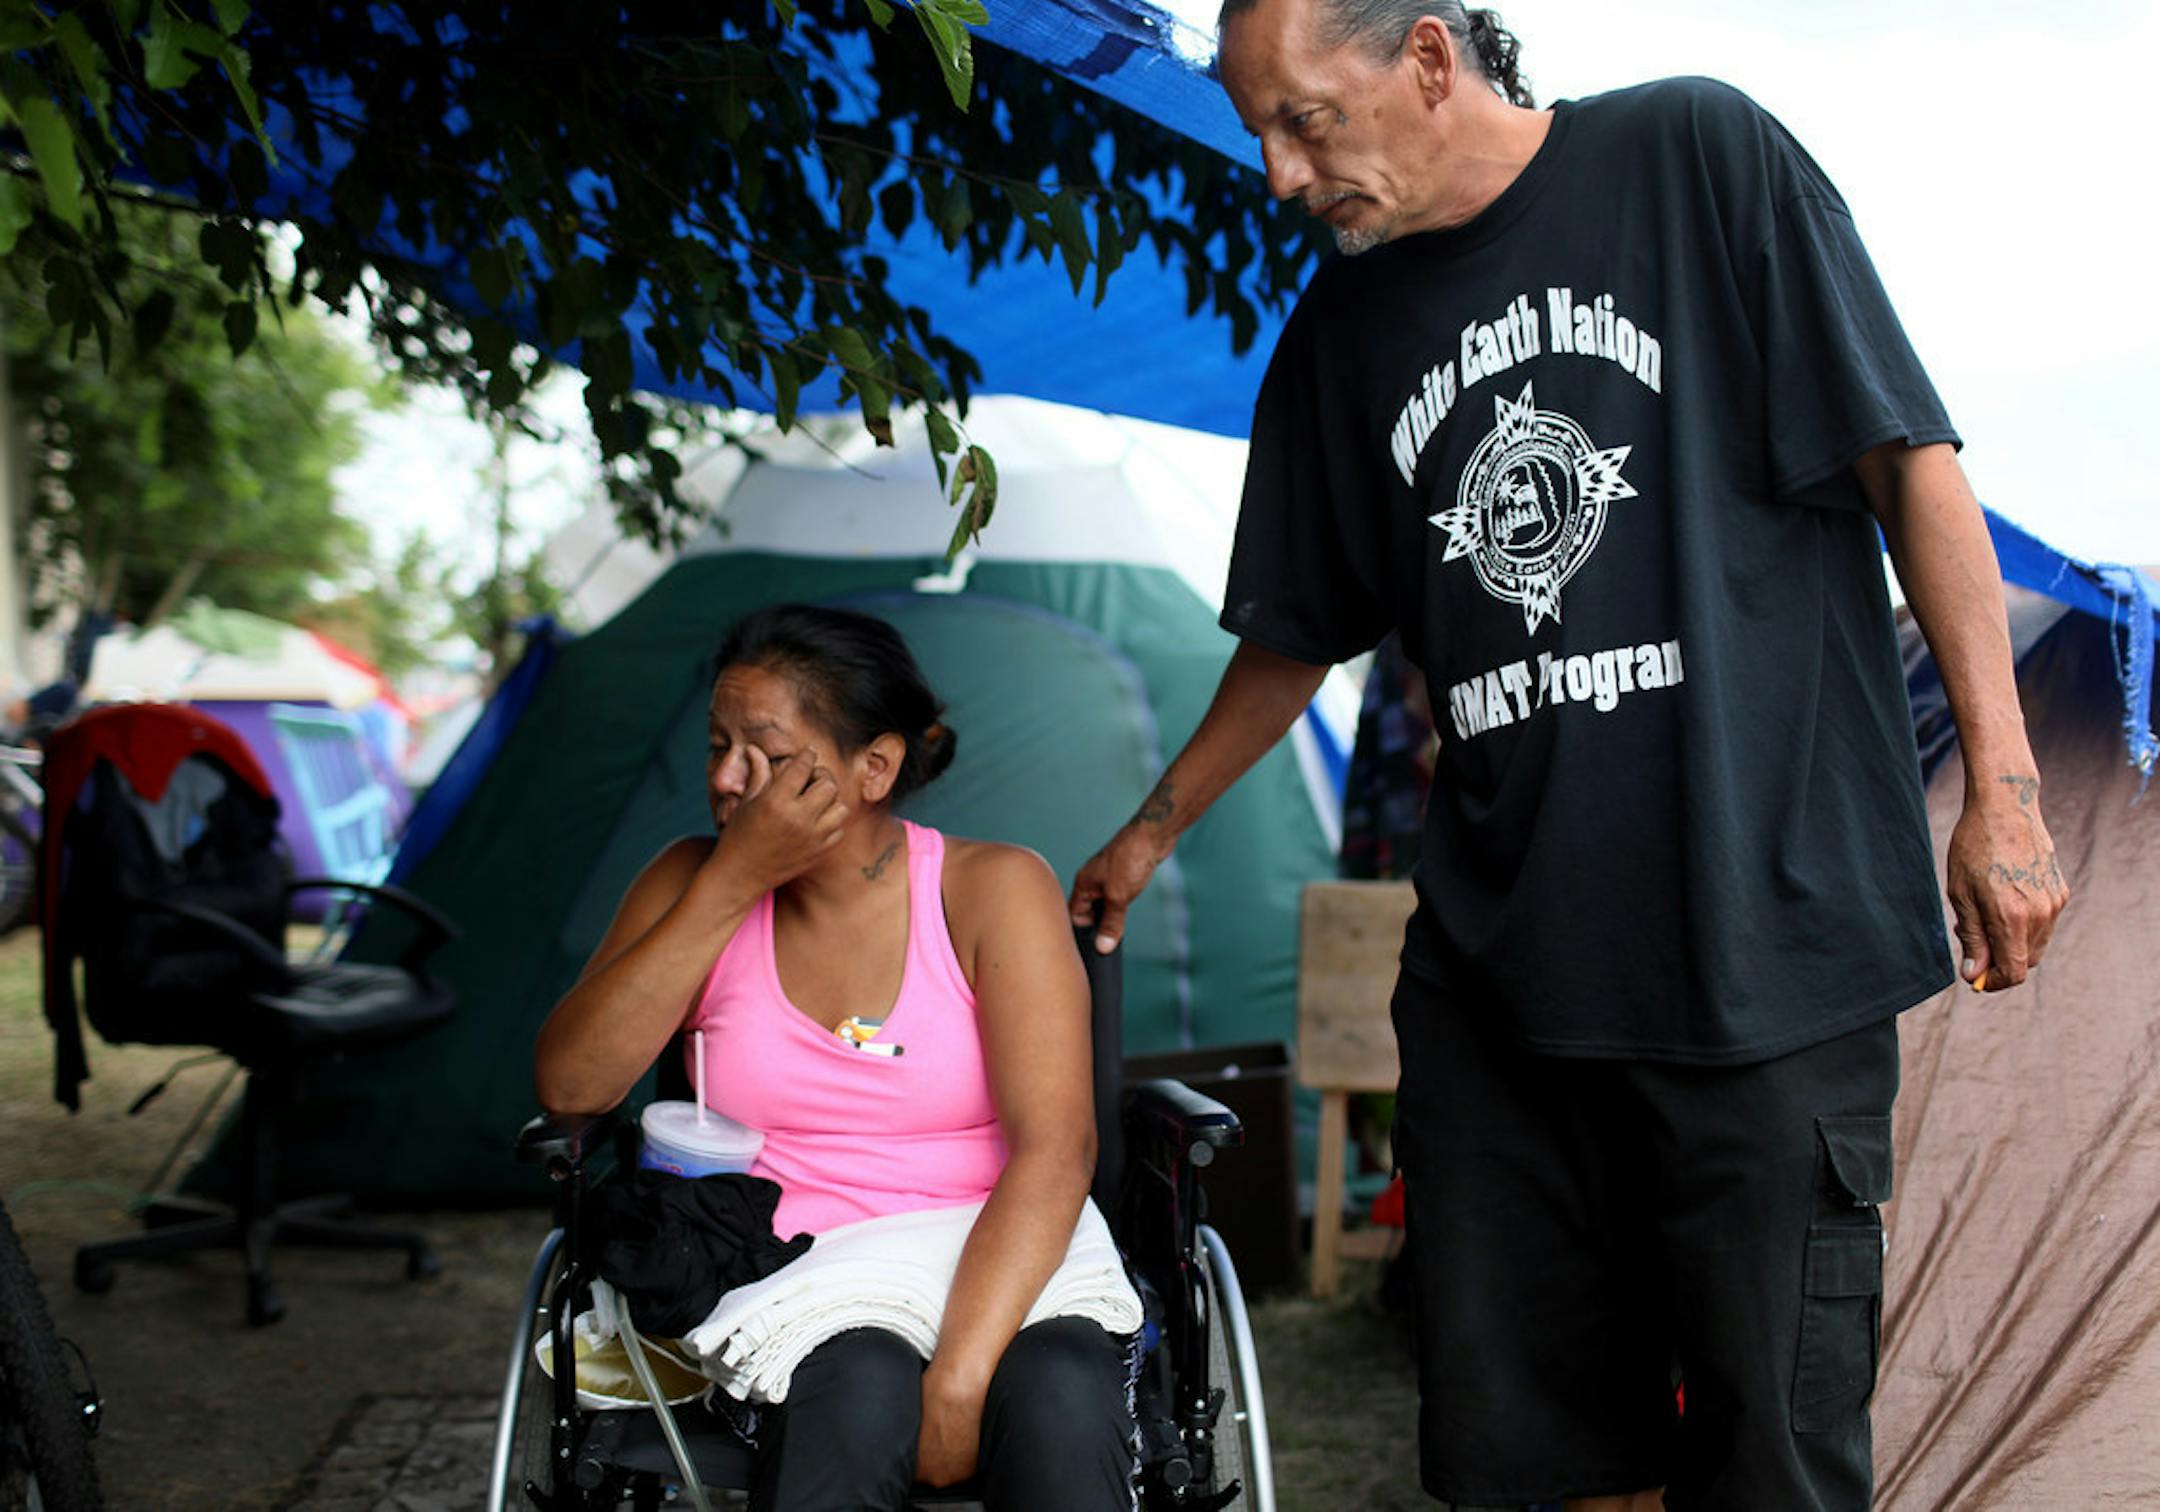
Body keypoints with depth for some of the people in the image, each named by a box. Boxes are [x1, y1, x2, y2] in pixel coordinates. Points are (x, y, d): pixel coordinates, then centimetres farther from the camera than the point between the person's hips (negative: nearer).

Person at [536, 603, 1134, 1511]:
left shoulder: (992, 889, -1)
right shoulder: (695, 885, 7)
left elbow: (1054, 1148, -12)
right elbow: (569, 1087, -7)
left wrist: (960, 1374, -25)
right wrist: (732, 884, -11)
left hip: (990, 1278, -1)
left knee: (1061, 1398, -35)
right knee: (861, 1391, -34)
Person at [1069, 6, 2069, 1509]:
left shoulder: (1697, 158, 0)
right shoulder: (1346, 328, 14)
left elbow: (1911, 465, -3)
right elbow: (1298, 635, 25)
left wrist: (2003, 783, -7)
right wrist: (1148, 835, 29)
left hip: (1768, 924, -5)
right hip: (1493, 965, 5)